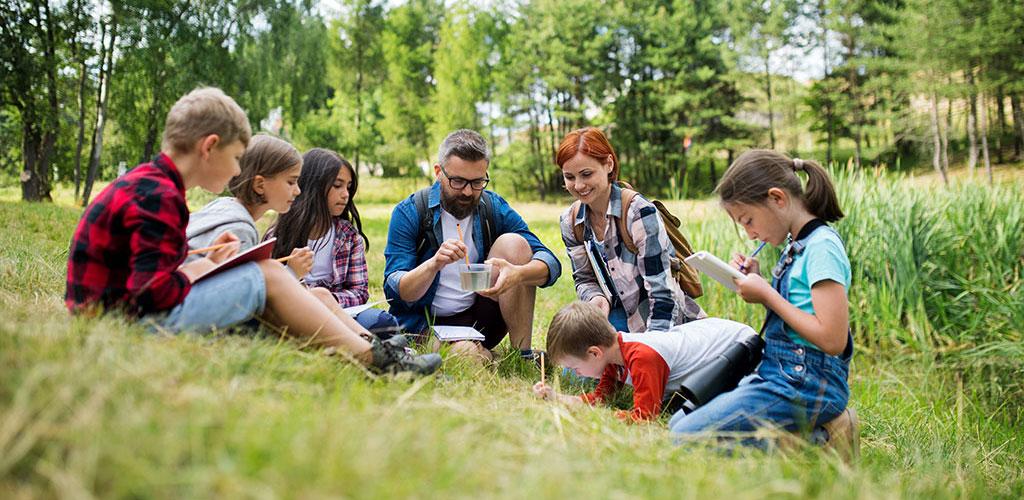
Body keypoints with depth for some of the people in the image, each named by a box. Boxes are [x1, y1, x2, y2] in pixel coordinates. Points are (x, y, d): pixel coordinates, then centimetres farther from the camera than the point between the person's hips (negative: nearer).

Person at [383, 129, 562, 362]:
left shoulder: (495, 207, -1)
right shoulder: (409, 212, -9)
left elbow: (550, 263, -10)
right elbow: (395, 291, -14)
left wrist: (518, 273, -34)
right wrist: (435, 264, -34)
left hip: (480, 316, 5)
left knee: (513, 243, -17)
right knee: (470, 355, -38)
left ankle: (523, 355, -14)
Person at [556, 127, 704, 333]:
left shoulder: (641, 213, -23)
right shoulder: (570, 222, -3)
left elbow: (663, 292, -24)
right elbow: (584, 278, 5)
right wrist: (597, 298, -19)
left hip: (666, 322, -5)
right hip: (623, 315, 6)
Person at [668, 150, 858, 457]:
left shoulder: (822, 247, -15)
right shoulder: (798, 245, 13)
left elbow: (833, 339, -23)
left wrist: (767, 294, -15)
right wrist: (758, 284, 5)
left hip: (806, 384, -10)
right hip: (779, 374, 10)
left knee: (686, 438, -17)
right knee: (677, 423, 9)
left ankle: (817, 441, -9)